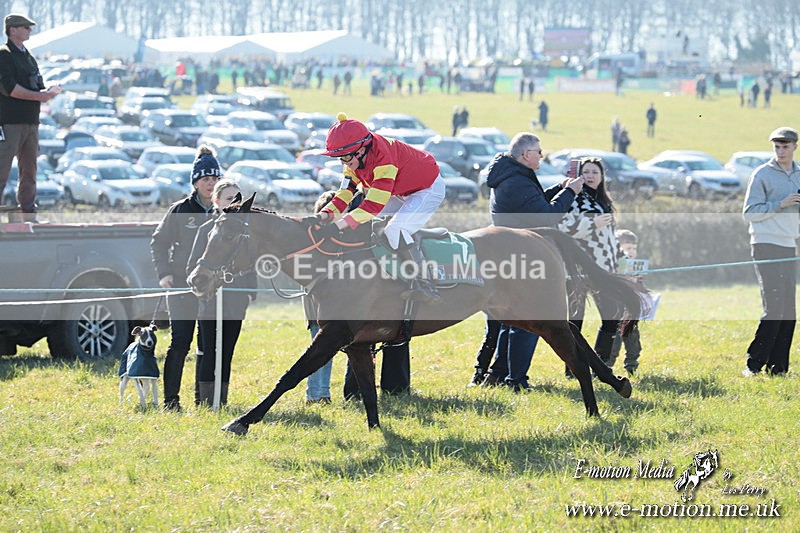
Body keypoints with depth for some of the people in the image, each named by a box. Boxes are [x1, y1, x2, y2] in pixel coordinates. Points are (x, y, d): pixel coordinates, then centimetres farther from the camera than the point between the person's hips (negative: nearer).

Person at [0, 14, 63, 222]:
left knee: (29, 171, 11)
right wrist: (38, 96, -17)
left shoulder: (28, 57, 20)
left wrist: (48, 91, -2)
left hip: (30, 121, 9)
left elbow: (36, 85, 21)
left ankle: (28, 213, 16)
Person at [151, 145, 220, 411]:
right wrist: (164, 273, -7)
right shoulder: (180, 210, -1)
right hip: (182, 286, -3)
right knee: (180, 343, -6)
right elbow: (159, 241, 4)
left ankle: (204, 398, 13)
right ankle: (170, 399, -3)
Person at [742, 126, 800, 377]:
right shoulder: (762, 175, -4)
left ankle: (778, 366, 7)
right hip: (767, 245, -6)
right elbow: (749, 213, -9)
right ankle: (754, 364, -11)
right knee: (774, 307, -14)